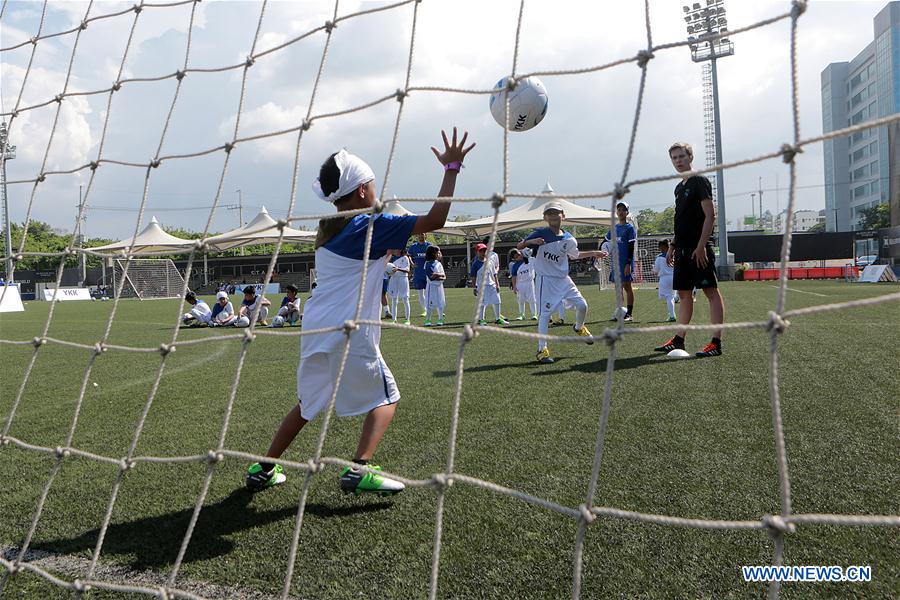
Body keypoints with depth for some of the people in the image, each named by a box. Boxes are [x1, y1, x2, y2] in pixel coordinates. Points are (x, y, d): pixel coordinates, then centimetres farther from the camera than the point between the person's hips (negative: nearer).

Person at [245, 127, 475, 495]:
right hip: (348, 332, -7)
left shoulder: (328, 229, 14)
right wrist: (451, 168, -8)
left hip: (314, 327, 7)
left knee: (308, 403, 23)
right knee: (385, 397, 9)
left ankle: (264, 468, 28)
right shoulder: (372, 227, -8)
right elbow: (434, 220, -13)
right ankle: (359, 470, -6)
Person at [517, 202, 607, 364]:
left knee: (582, 305, 6)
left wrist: (594, 253, 21)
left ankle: (579, 327, 39)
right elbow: (519, 246, -14)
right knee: (545, 314, -9)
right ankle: (542, 349, 1)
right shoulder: (541, 233, -11)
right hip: (545, 280, -5)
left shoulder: (569, 239, 4)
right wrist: (531, 241, -33)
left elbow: (575, 255, 23)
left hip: (564, 279, 5)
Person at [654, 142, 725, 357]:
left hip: (698, 249, -9)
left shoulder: (699, 182, -5)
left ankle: (716, 343, -7)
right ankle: (679, 340, 17)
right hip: (682, 249, 9)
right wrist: (672, 246, 20)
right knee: (684, 294, 11)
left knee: (711, 291, -7)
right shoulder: (679, 187, 19)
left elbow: (710, 215, -13)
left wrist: (701, 246, -19)